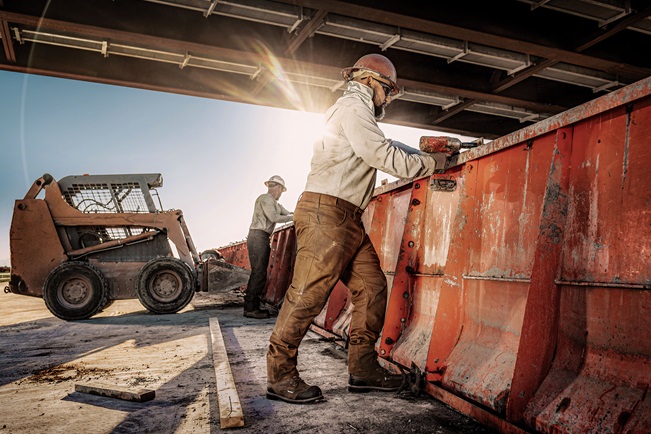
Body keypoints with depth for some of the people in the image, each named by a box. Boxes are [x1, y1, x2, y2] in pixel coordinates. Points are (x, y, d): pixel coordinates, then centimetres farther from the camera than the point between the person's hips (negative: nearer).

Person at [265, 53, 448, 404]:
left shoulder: (359, 114, 31)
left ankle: (362, 369, 9)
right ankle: (279, 376, -5)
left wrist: (425, 153, 24)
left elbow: (387, 148, 35)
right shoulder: (352, 107, -3)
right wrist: (432, 163, 0)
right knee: (309, 291, -12)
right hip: (326, 211, -10)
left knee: (372, 287, 5)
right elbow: (385, 156, -11)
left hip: (347, 219, 11)